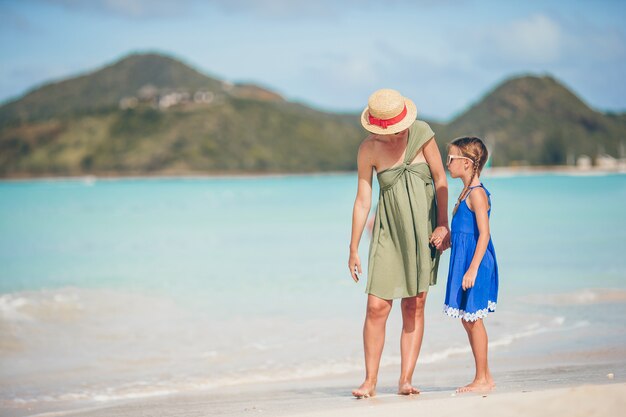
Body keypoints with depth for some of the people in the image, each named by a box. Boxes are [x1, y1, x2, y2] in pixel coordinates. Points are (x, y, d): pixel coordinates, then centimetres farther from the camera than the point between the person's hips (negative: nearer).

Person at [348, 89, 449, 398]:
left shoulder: (421, 134, -10)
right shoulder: (368, 150, -9)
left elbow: (441, 180, -2)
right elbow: (362, 201, -4)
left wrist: (442, 224, -6)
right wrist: (353, 249, -2)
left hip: (423, 227, 0)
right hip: (389, 230, 0)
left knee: (415, 305, 1)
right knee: (377, 306, -8)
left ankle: (405, 379, 5)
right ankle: (370, 381, 2)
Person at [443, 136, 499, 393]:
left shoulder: (477, 193, -15)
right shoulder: (467, 192, 15)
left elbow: (484, 234, -20)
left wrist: (472, 269, -23)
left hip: (475, 263, -10)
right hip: (464, 262, 10)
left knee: (472, 319, -5)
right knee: (468, 319, 12)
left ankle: (481, 380, 2)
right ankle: (484, 377, 19)